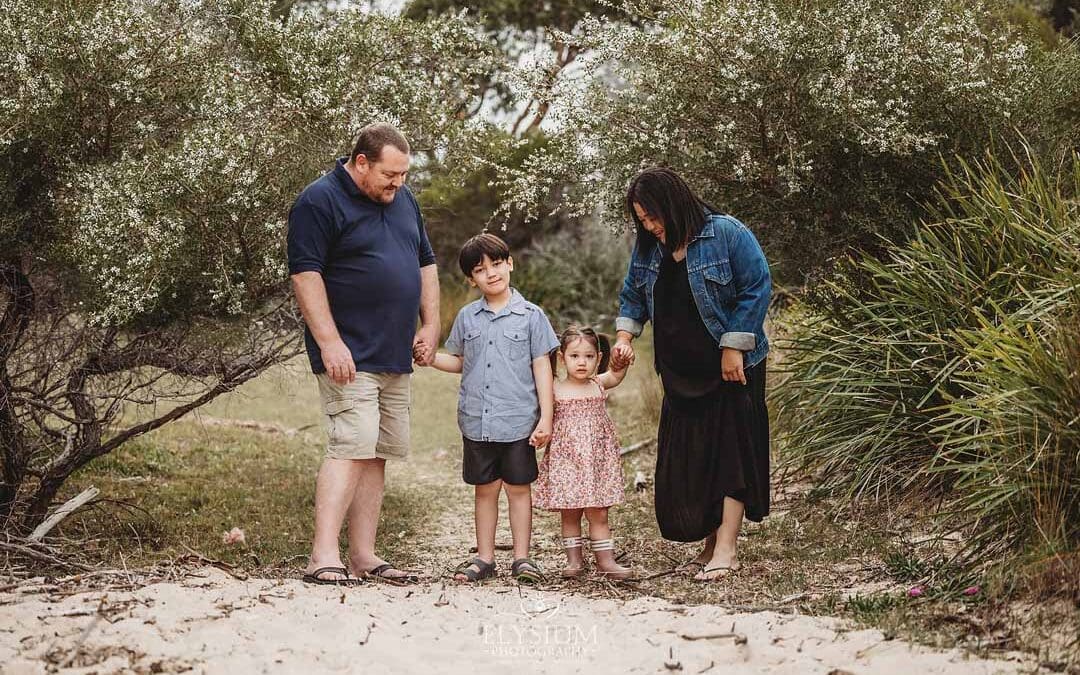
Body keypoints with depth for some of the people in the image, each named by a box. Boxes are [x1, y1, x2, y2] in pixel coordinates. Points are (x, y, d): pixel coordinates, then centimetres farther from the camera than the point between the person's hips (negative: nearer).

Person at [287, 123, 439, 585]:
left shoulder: (402, 200, 16)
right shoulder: (319, 202, -9)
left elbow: (425, 263, 23)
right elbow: (305, 273, -15)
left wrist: (431, 324, 13)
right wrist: (330, 342, -21)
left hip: (395, 356, 8)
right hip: (349, 356, -8)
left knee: (378, 455, 7)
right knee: (351, 448, -17)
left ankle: (363, 556, 12)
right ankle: (323, 558, -18)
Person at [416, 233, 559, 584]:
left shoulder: (530, 315, -1)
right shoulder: (467, 317, 8)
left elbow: (542, 369, -1)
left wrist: (545, 418, -6)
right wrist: (430, 357, -2)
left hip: (518, 421, -3)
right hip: (476, 421, 3)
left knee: (518, 488, 4)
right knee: (485, 489, 11)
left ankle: (521, 558, 12)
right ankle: (484, 558, 18)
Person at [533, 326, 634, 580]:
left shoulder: (599, 385, 4)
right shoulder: (554, 390, -3)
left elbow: (617, 374, 14)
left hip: (597, 460, 2)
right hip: (566, 461, -2)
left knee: (598, 513, 4)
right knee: (569, 514, 5)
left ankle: (605, 559, 7)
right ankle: (574, 559, 14)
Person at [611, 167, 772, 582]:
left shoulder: (727, 234, -14)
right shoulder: (649, 248, 5)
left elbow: (757, 289, -14)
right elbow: (633, 294, 18)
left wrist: (733, 348, -16)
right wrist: (624, 336, 1)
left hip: (732, 367, -6)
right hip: (682, 373, 6)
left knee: (731, 450, -6)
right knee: (685, 459, 5)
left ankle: (726, 550, -5)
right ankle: (710, 545, 14)